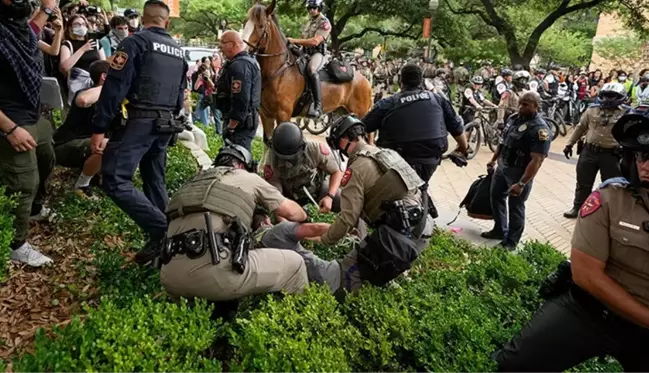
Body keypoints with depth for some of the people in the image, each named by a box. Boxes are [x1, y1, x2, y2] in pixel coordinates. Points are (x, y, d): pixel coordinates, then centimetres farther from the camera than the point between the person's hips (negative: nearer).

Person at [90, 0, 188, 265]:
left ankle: (161, 230, -16)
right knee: (155, 181, 15)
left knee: (115, 180, -9)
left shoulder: (136, 42, -5)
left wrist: (99, 128, -12)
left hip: (140, 121, -7)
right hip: (166, 124, 7)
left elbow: (115, 86, -13)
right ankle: (163, 238, 18)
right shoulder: (178, 50, 15)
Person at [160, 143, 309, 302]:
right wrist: (303, 216, 47)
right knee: (294, 264, 10)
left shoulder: (195, 183, 31)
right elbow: (290, 211, 24)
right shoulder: (249, 178, 18)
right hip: (215, 272, -6)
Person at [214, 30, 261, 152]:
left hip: (240, 123, -11)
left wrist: (230, 128, -22)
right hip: (246, 120, 11)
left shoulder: (239, 65, -19)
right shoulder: (248, 61, 17)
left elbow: (240, 101, -27)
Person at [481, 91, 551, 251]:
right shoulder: (514, 118, 2)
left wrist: (521, 183, -31)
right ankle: (499, 230, 38)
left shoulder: (539, 129, -22)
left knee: (515, 206, 5)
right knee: (496, 197, 18)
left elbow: (536, 161, -27)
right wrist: (494, 159, 21)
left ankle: (511, 241, 21)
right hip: (502, 166, 8)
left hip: (519, 172, -8)